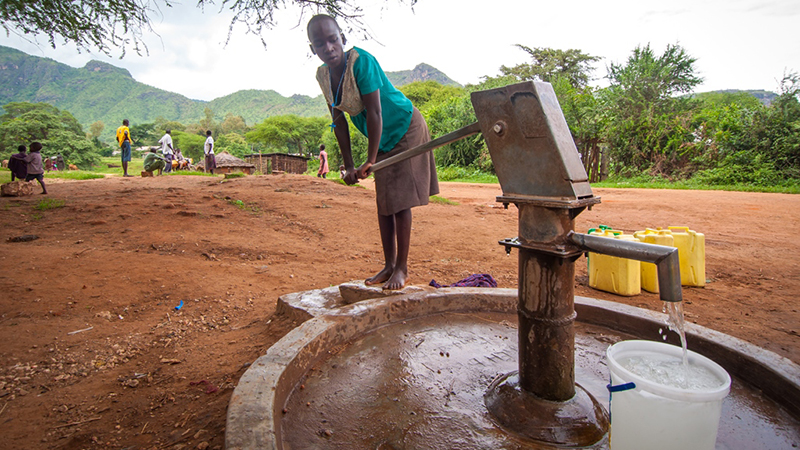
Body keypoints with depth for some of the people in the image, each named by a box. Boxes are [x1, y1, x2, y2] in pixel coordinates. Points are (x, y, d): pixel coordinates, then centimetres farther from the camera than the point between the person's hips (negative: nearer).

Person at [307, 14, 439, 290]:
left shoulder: (361, 61, -26)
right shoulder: (323, 74, -4)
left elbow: (374, 113, -28)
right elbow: (339, 121, 0)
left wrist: (370, 161, -26)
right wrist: (349, 166, -2)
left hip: (405, 129, -7)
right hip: (382, 139, 7)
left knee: (400, 201, -8)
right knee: (383, 203, 9)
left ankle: (402, 268, 2)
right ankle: (388, 265, 20)